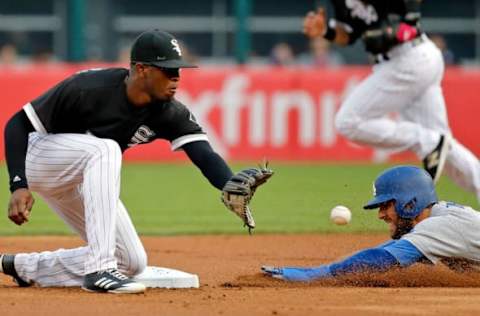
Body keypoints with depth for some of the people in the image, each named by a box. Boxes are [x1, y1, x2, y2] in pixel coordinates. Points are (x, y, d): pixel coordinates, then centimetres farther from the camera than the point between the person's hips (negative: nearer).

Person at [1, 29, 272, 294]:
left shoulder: (170, 113, -17)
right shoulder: (87, 89, -31)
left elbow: (204, 154, -31)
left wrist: (231, 187, -53)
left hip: (83, 180, 7)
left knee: (132, 262, 1)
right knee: (105, 149, -36)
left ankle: (25, 267, 17)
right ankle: (100, 270, -37)